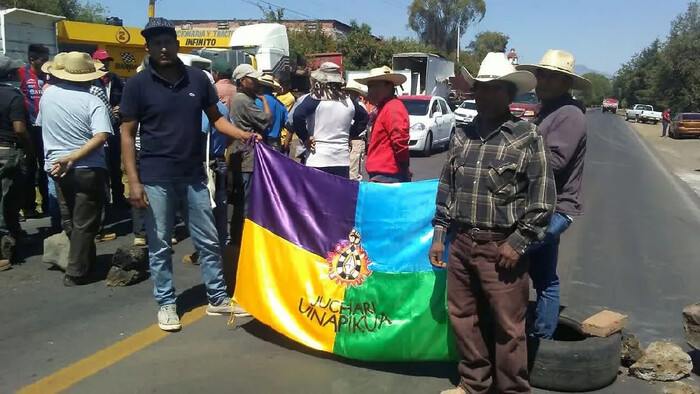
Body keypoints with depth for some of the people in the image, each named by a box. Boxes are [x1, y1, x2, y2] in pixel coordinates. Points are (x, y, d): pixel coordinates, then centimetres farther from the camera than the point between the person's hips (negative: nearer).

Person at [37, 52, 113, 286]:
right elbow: (100, 137, -26)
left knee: (69, 220, 21)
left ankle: (85, 261, 32)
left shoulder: (48, 94, 3)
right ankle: (76, 272, 9)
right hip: (87, 170, -5)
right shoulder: (94, 103, -11)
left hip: (56, 167, 5)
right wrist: (72, 158, -26)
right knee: (84, 223, 6)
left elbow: (41, 124, 18)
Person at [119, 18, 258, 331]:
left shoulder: (197, 79, 2)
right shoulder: (137, 84, -4)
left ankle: (218, 299, 23)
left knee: (208, 240, 10)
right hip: (156, 178, -2)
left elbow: (215, 118, 11)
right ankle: (166, 304, 23)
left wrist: (244, 135, -7)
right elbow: (127, 134, -3)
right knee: (160, 245, 7)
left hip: (193, 175, 3)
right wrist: (133, 181, -10)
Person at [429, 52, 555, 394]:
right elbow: (446, 189, 13)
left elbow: (542, 199, -7)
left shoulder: (527, 136, -6)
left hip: (501, 247, -5)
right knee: (463, 317, 15)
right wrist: (439, 235, 10)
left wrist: (518, 243, -11)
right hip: (461, 243, 5)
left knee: (507, 326, 4)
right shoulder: (463, 135, 8)